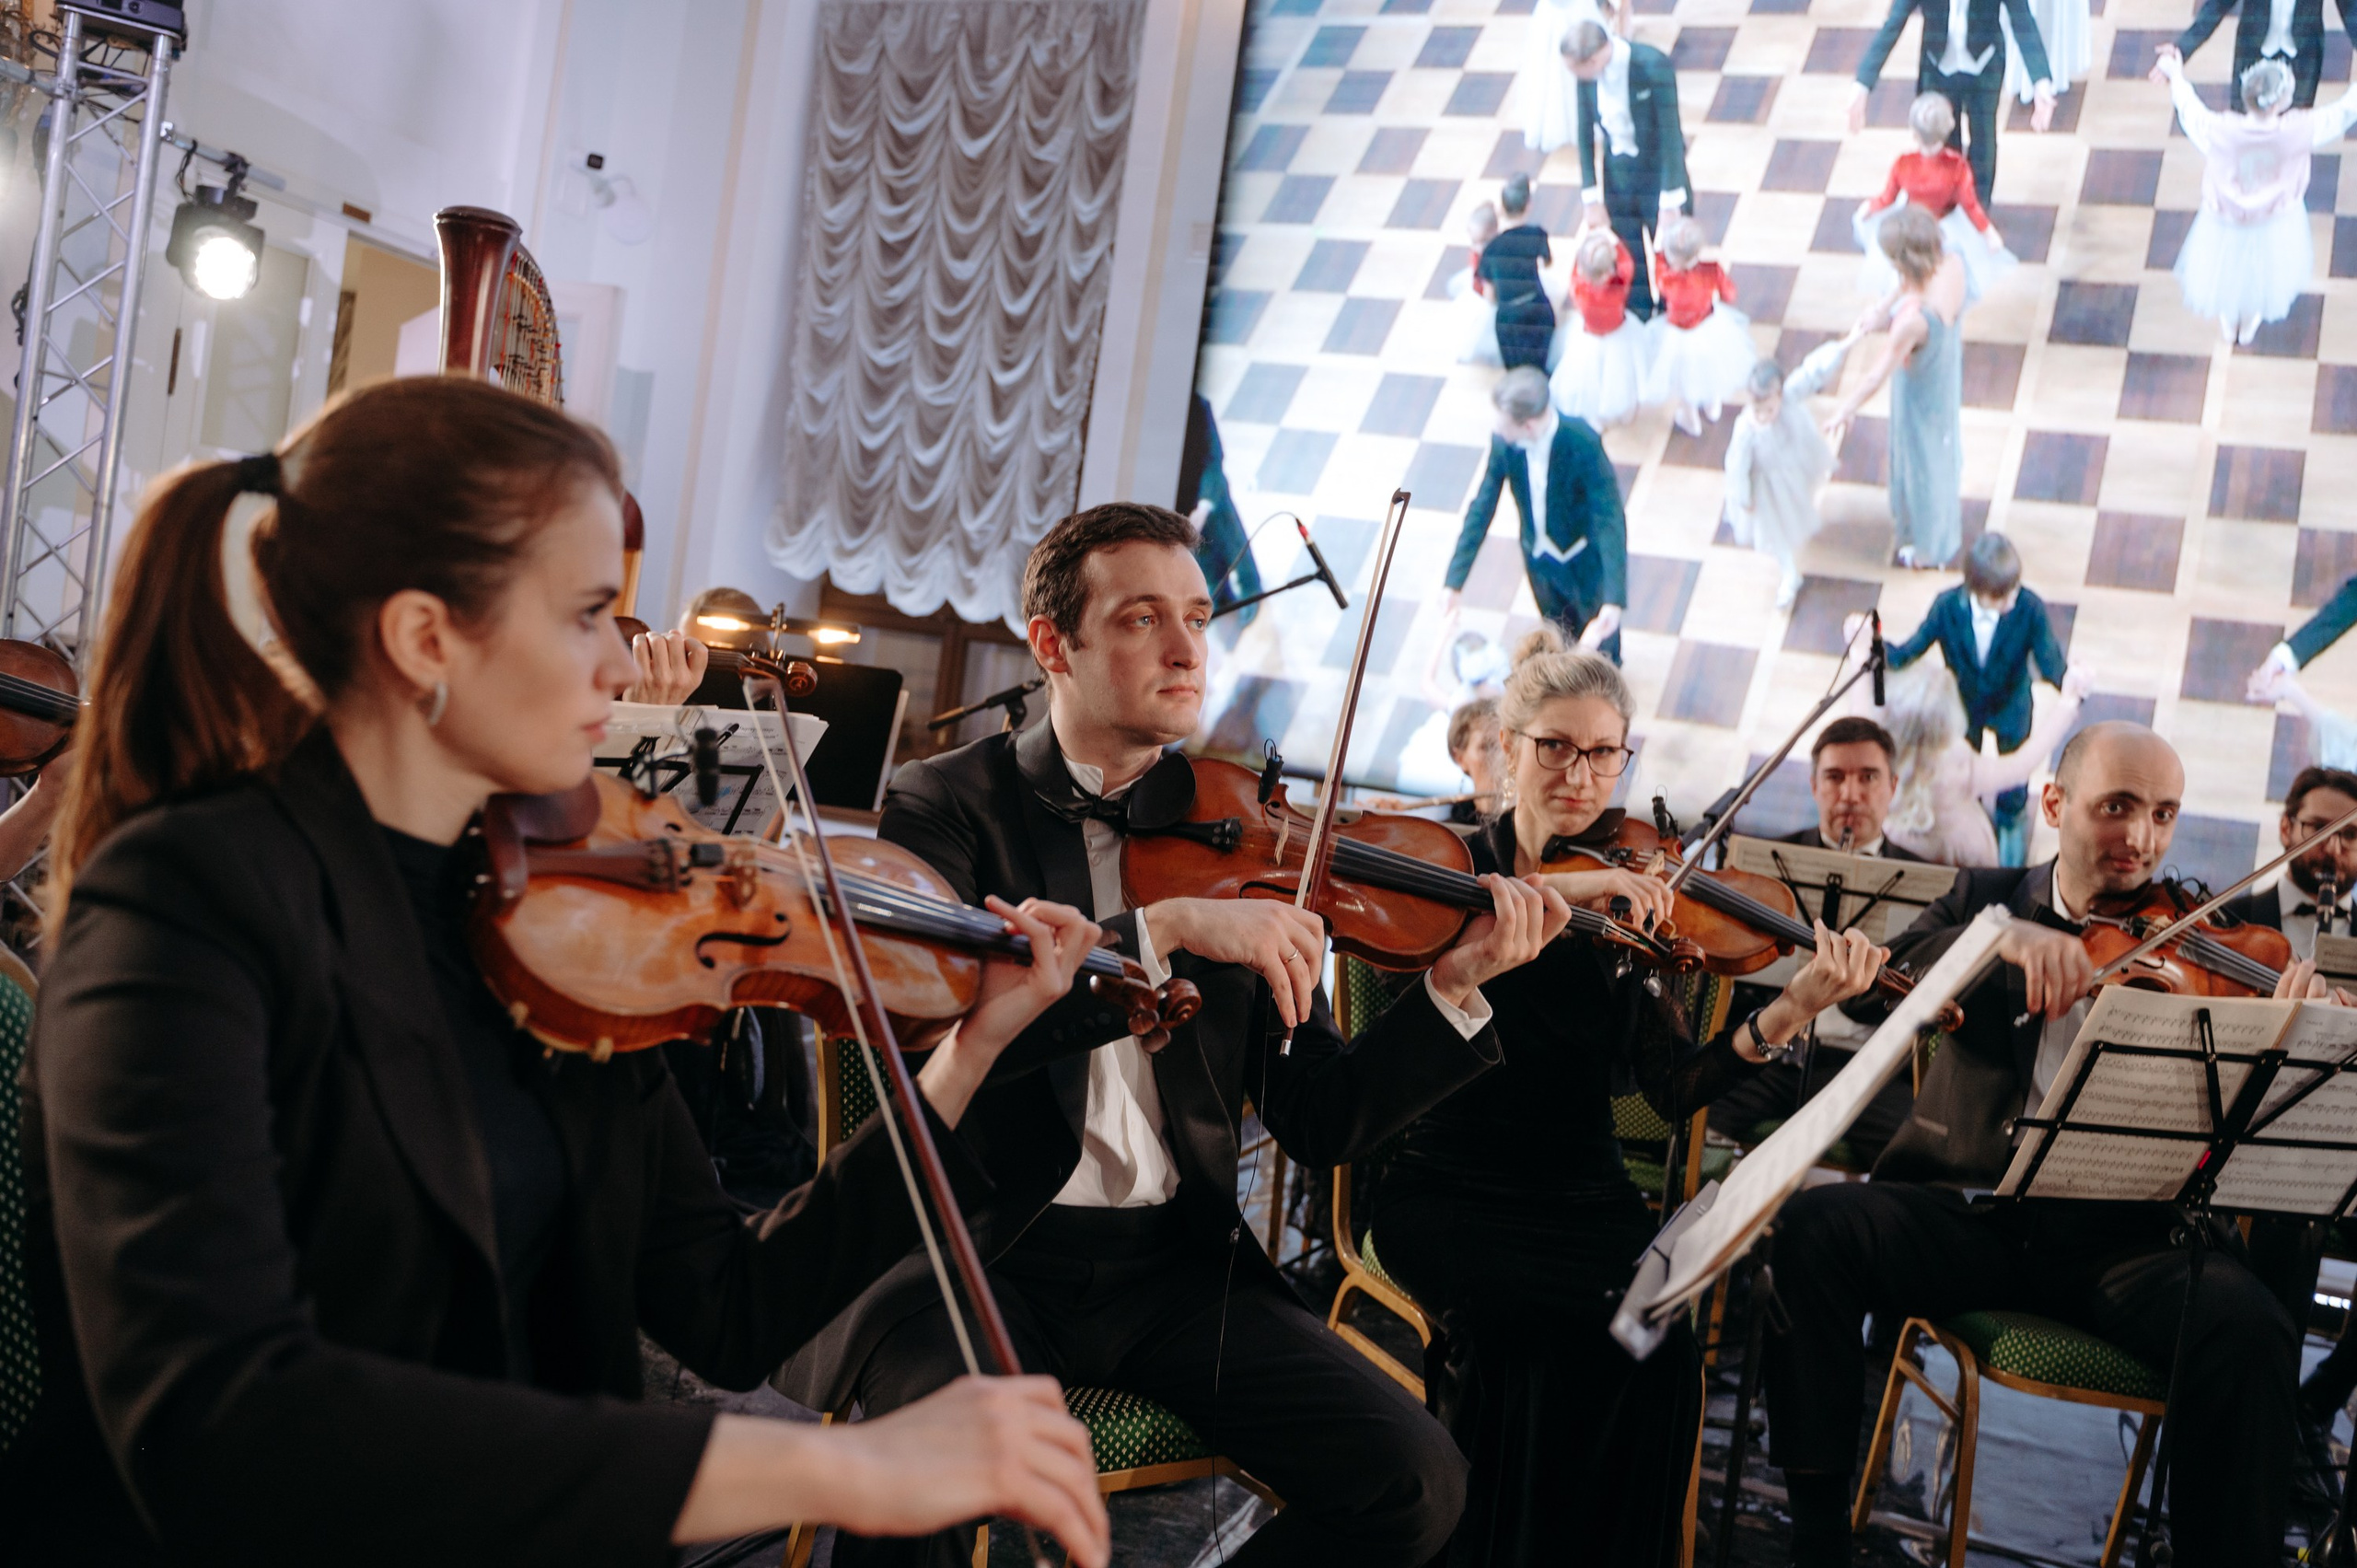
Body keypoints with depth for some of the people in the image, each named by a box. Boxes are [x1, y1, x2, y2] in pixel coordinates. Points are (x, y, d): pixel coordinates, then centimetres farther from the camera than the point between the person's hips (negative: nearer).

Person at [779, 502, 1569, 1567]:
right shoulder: (947, 804, 0)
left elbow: (1320, 1125, 6)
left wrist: (1454, 985, -9)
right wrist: (1165, 928, -27)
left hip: (1174, 1259, 4)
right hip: (976, 1246, -3)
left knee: (1416, 1480, -13)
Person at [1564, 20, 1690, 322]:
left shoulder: (1653, 65, -28)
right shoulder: (1588, 72, -13)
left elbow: (1671, 135, -22)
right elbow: (1586, 135, -3)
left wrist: (1670, 203, -19)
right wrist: (1590, 199, -2)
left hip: (1660, 176, -4)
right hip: (1617, 177, 4)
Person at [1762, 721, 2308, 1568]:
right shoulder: (1987, 898, 13)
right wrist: (2003, 936, -22)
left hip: (2128, 1235, -1)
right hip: (1973, 1211, 1)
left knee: (2248, 1332, -31)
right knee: (1811, 1228, -25)